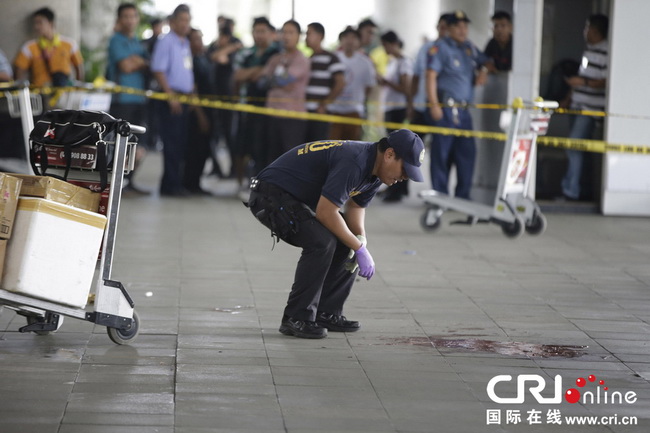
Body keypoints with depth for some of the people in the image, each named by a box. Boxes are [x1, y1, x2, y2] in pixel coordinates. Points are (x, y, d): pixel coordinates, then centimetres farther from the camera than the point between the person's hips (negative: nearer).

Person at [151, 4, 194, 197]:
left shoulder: (185, 43, 18)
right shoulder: (166, 41, -8)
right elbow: (158, 70, -15)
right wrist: (171, 95, -19)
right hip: (171, 97, -8)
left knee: (182, 143, 9)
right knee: (171, 143, -6)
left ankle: (176, 183, 16)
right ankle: (170, 185, -2)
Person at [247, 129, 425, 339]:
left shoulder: (374, 167, 2)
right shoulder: (354, 163, -29)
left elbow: (355, 206, 13)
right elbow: (325, 212, -29)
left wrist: (360, 241, -5)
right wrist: (359, 247, -22)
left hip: (302, 200, 10)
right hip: (271, 197, -10)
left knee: (347, 242, 5)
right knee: (322, 242, -26)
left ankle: (326, 313, 11)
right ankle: (296, 319, -15)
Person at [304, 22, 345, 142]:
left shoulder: (330, 58, -4)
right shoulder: (307, 60, 17)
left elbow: (340, 83, -11)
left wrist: (325, 104, -11)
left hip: (320, 113, -7)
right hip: (304, 113, 7)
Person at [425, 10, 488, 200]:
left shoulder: (470, 48, 17)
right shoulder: (441, 48, -4)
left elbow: (484, 63, 34)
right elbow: (431, 76, -11)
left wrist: (483, 72, 9)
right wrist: (434, 105, -19)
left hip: (463, 110, 7)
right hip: (445, 109, -7)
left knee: (467, 152, 5)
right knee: (442, 151, -5)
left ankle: (462, 195, 13)